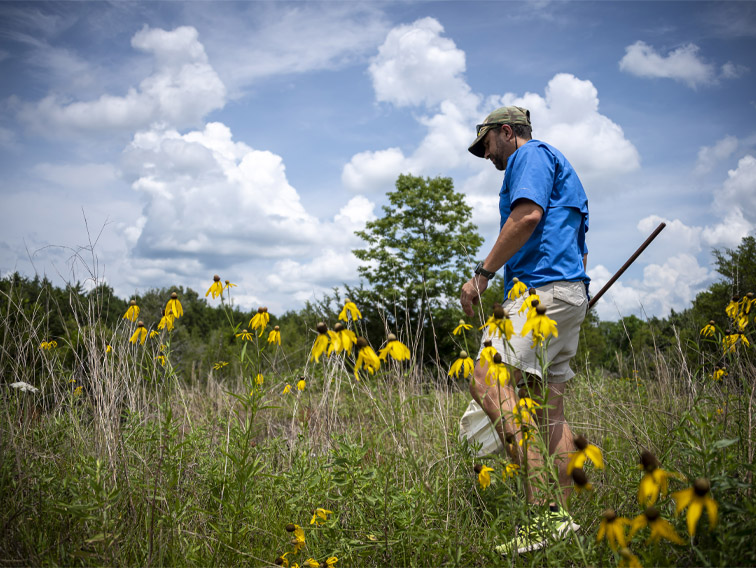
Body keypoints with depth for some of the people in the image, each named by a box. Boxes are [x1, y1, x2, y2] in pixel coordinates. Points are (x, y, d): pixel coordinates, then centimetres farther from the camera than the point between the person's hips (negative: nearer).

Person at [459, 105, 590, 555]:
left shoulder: (530, 155, 3)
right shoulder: (558, 168, 33)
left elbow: (528, 214, -16)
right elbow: (578, 250, 32)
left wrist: (483, 273, -14)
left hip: (542, 286, -11)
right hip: (571, 290, 11)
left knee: (488, 378, -22)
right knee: (548, 405, 7)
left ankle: (547, 512, -28)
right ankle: (558, 516, 7)